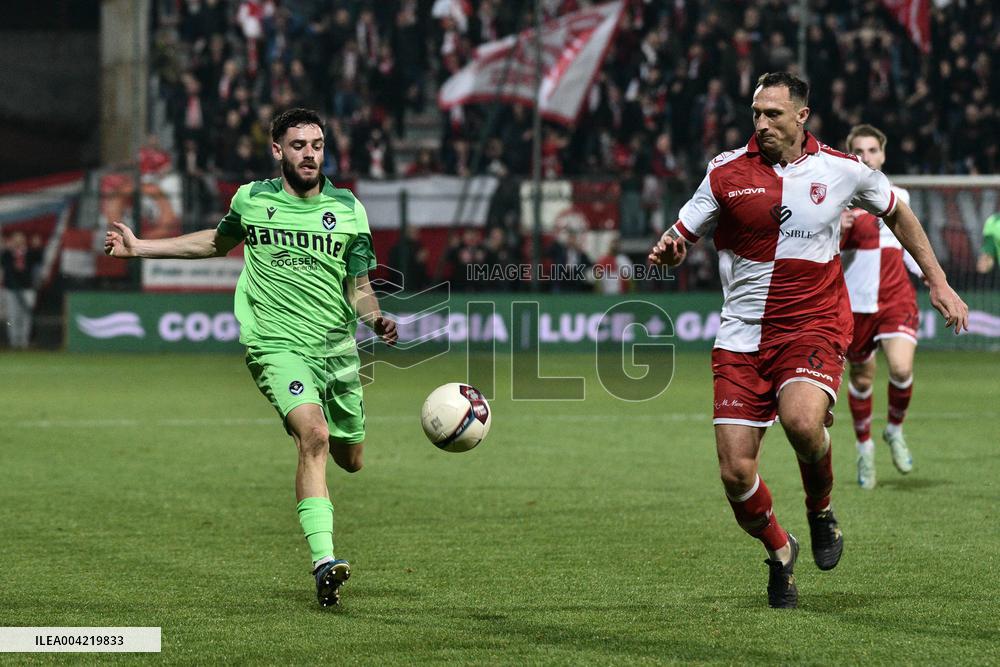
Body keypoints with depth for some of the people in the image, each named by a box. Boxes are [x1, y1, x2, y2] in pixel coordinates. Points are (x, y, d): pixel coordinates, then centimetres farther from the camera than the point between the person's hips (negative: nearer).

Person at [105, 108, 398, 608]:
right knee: (314, 436, -27)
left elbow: (358, 286, 9)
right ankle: (324, 561, -33)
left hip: (337, 348, 3)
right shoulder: (252, 200, 4)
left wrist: (376, 319, -14)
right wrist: (140, 247, 24)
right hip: (276, 345, -3)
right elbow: (219, 242, 25)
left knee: (349, 460, 12)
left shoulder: (348, 210, 4)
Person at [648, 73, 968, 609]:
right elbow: (681, 236, 3)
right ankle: (779, 553, 23)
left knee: (801, 419, -32)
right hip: (741, 337, 1)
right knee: (735, 472, -7)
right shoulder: (727, 172, -1)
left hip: (812, 324, -1)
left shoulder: (840, 170, 0)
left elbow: (896, 213, 18)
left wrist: (937, 282, 18)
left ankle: (821, 511, 0)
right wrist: (666, 251, -22)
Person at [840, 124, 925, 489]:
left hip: (897, 298, 2)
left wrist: (926, 272, 12)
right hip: (856, 304, -2)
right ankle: (864, 447, 31)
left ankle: (895, 430, 9)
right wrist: (835, 232, -27)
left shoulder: (899, 196, 10)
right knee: (861, 378, 8)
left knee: (901, 368, -19)